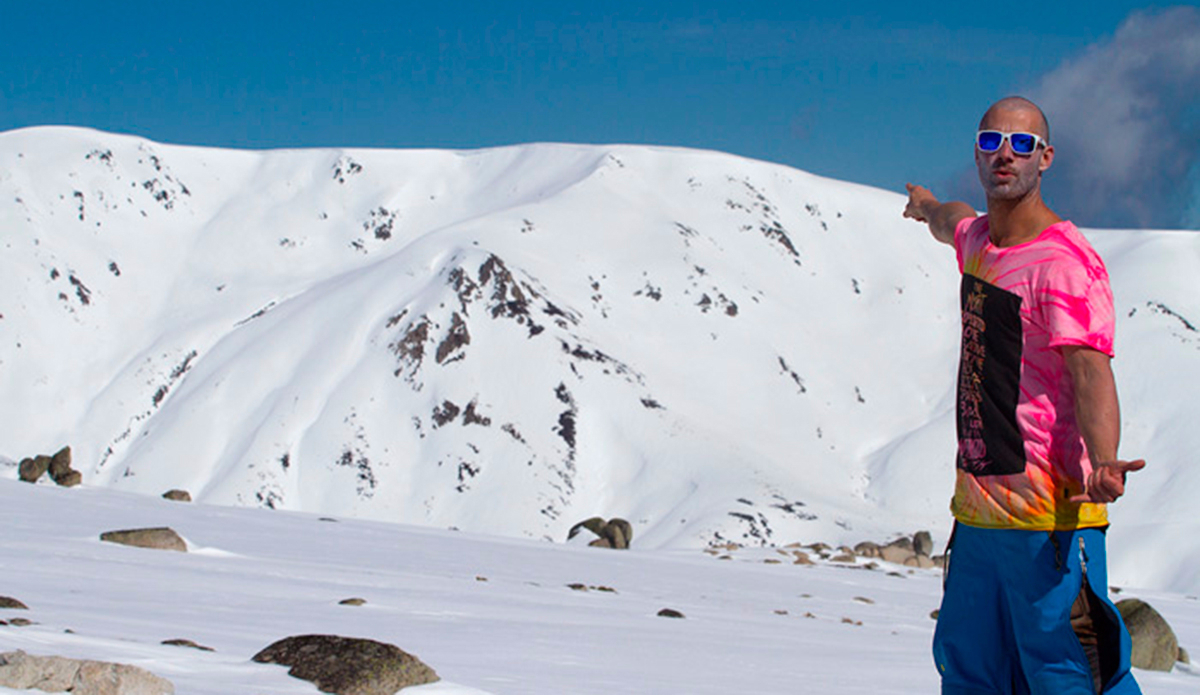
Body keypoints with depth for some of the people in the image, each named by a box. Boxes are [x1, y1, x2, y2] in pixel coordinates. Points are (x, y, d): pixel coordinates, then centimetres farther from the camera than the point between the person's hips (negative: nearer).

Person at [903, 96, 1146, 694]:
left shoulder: (1066, 264, -14)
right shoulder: (978, 241, 12)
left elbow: (1089, 371, -28)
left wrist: (1102, 462, -46)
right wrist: (930, 207, 63)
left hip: (1048, 517, -8)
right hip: (976, 511, 8)